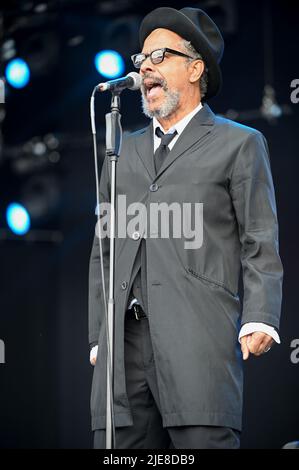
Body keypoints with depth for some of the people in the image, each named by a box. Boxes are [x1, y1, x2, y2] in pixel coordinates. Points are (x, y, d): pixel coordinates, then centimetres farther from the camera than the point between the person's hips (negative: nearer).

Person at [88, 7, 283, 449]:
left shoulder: (239, 144, 12)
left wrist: (260, 320, -9)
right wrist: (98, 338, 17)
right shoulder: (124, 153, 26)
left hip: (199, 334, -4)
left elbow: (261, 244, 5)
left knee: (204, 439, -16)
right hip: (124, 339, 4)